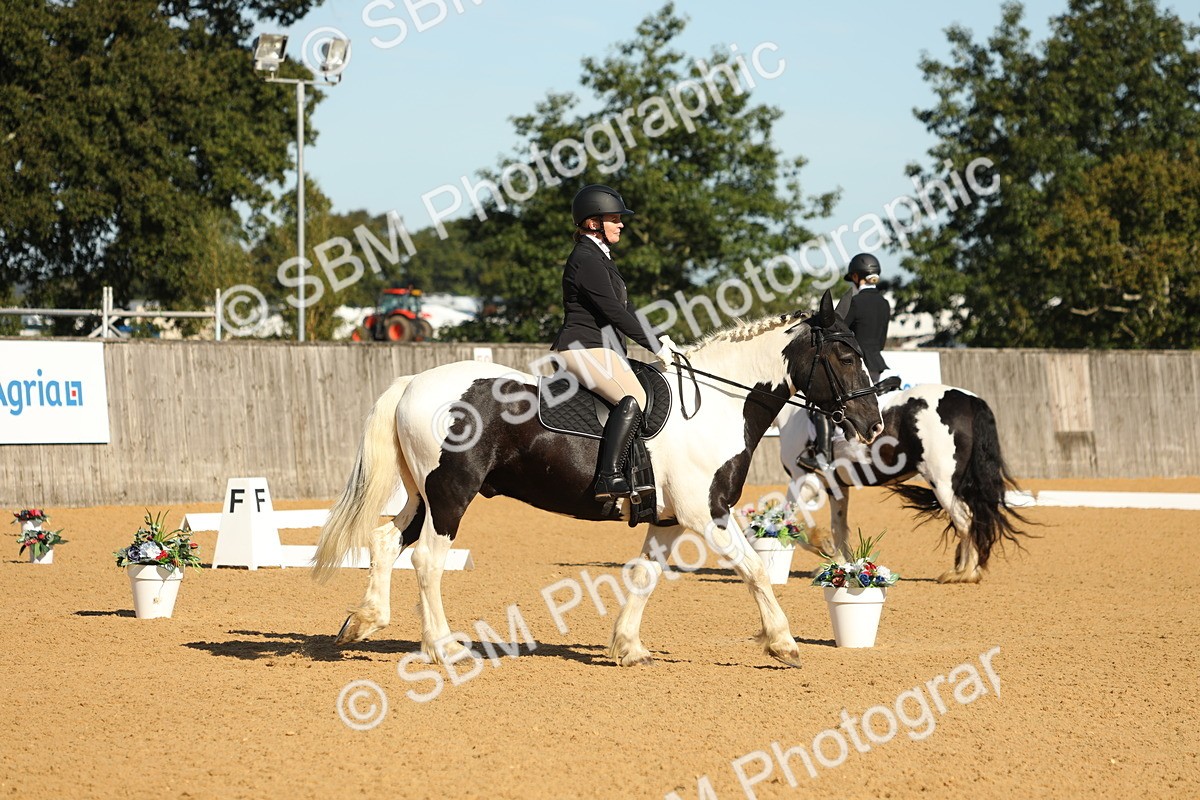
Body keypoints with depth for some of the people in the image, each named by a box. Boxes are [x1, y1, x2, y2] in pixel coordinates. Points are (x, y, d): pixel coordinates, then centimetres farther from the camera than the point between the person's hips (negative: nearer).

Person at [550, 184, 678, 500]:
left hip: (603, 349, 11)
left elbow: (625, 309, 23)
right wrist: (655, 346, -13)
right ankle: (609, 478, -37)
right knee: (633, 398, -30)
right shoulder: (586, 260, -13)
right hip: (583, 348, -11)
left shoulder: (600, 258, 21)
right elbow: (614, 312, -18)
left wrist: (657, 340, 11)